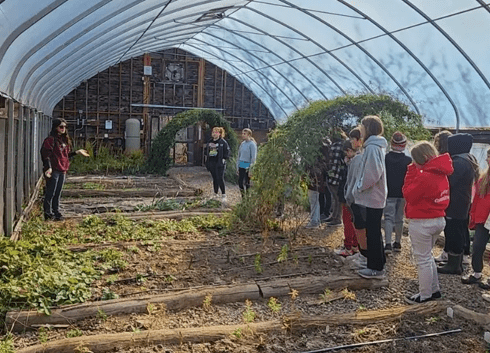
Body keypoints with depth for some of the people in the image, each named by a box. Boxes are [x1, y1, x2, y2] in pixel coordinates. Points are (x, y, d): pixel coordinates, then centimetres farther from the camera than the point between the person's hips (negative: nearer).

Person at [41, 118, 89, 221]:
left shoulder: (64, 140, 17)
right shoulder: (50, 139, -9)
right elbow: (46, 155, -15)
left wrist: (77, 152, 16)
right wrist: (49, 168, -26)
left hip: (62, 171, 8)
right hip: (53, 170, -8)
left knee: (58, 193, 14)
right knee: (50, 193, -1)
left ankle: (56, 212, 22)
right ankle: (48, 214, 6)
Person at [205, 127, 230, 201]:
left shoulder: (223, 142, -5)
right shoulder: (210, 142, 14)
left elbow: (227, 151, -4)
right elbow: (207, 150, 26)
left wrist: (224, 159, -11)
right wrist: (207, 157, 14)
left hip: (219, 164, -6)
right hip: (211, 163, 6)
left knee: (220, 179, -9)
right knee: (214, 179, 12)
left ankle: (223, 195, -2)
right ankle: (215, 194, 21)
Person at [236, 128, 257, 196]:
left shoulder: (252, 144, -9)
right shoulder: (242, 144, 12)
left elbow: (253, 158, -12)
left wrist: (250, 170, -15)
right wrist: (237, 167, 15)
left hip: (248, 167, -6)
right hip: (241, 166, 7)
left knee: (247, 184, -2)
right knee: (240, 183, 5)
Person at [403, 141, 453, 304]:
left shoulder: (425, 176, -24)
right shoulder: (441, 174, 5)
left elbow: (409, 195, -15)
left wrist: (411, 173, -12)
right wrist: (415, 173, 3)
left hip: (422, 223, -9)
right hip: (438, 219, 9)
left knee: (423, 259, 4)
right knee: (428, 256, 23)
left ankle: (425, 295, 15)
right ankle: (434, 290, 32)